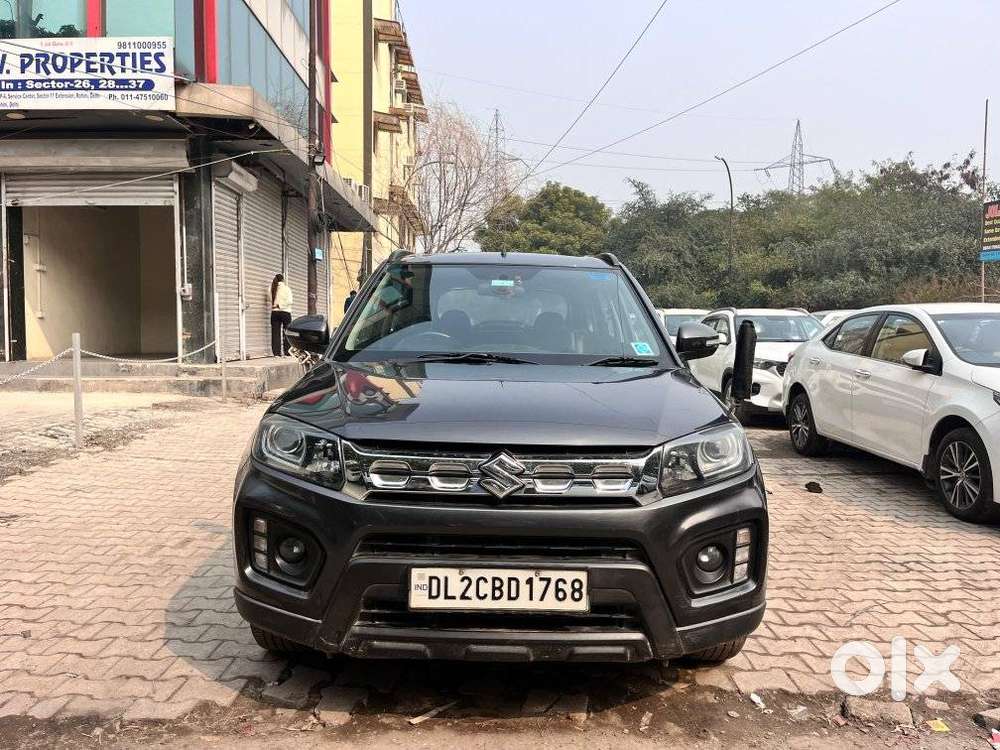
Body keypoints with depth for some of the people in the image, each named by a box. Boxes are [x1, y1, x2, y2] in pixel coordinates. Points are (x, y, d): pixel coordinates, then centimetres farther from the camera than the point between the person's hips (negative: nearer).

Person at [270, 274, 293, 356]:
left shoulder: (272, 288, 5)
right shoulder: (286, 288, -3)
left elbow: (271, 300, 3)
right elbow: (289, 301, -11)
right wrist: (280, 305, -8)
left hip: (275, 312, 3)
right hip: (285, 312, -3)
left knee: (275, 332, 3)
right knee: (286, 333, 3)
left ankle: (276, 352, -1)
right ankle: (286, 352, 0)